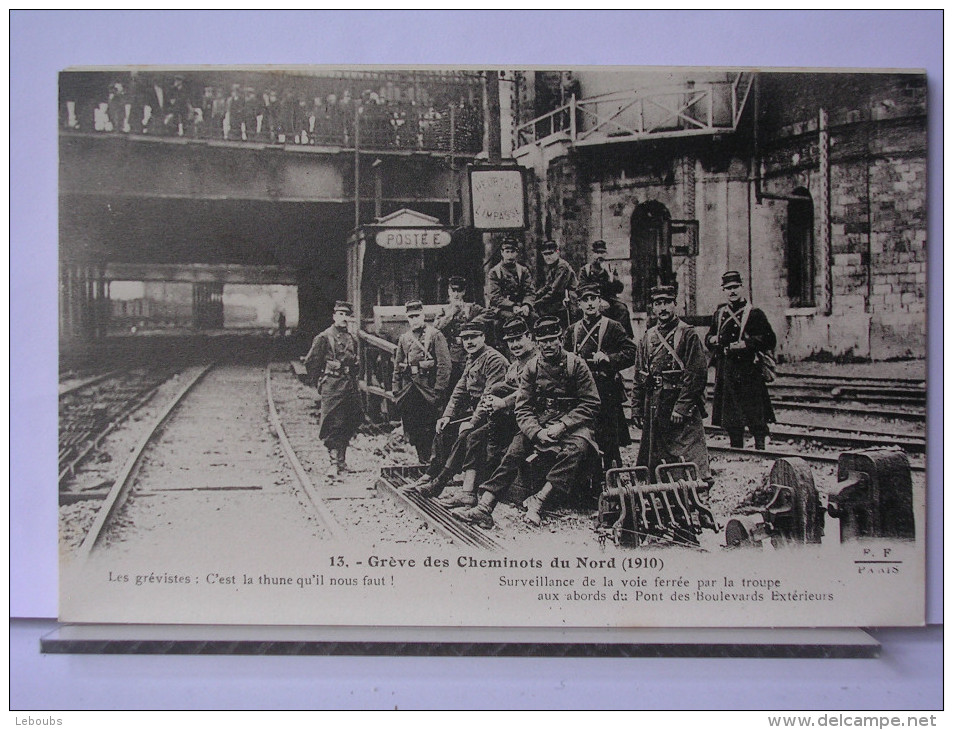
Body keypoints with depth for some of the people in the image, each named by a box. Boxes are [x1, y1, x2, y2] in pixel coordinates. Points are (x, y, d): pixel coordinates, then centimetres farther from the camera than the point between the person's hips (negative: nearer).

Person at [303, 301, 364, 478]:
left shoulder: (352, 339, 14)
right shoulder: (324, 338, -4)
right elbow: (310, 362, -2)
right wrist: (322, 379, 3)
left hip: (350, 385, 6)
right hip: (332, 386, -6)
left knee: (350, 423, 7)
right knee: (333, 425, -8)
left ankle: (341, 461, 18)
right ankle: (335, 462, -5)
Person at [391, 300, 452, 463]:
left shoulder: (435, 335, -3)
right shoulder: (404, 338, 15)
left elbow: (444, 364, -9)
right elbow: (397, 367, 18)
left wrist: (439, 390, -14)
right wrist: (396, 390, 10)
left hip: (428, 390, -5)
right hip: (408, 388, 5)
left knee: (429, 428, -3)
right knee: (411, 427, 7)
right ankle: (422, 459, 18)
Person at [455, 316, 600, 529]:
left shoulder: (575, 364, -3)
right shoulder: (531, 367, 4)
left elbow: (590, 404, -6)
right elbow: (523, 409, 2)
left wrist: (562, 426, -18)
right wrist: (537, 432, -19)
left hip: (571, 422, -3)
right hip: (539, 423, 3)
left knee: (576, 448, -35)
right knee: (514, 452, -22)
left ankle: (539, 499, -38)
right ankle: (484, 507, -27)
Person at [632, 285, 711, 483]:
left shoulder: (688, 335, -4)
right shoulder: (647, 338, 13)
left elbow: (698, 374, -11)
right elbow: (639, 377, 16)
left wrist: (681, 406, -16)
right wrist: (637, 409, 9)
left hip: (682, 407, -6)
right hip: (653, 407, 6)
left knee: (691, 460, -9)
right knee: (649, 464, 10)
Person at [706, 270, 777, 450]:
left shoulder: (754, 314, -3)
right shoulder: (719, 314, 13)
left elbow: (770, 341, -6)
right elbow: (709, 338, 24)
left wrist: (747, 344, -18)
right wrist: (713, 339, 1)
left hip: (748, 373, -5)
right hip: (725, 373, 5)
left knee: (756, 421, -7)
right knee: (732, 422, 11)